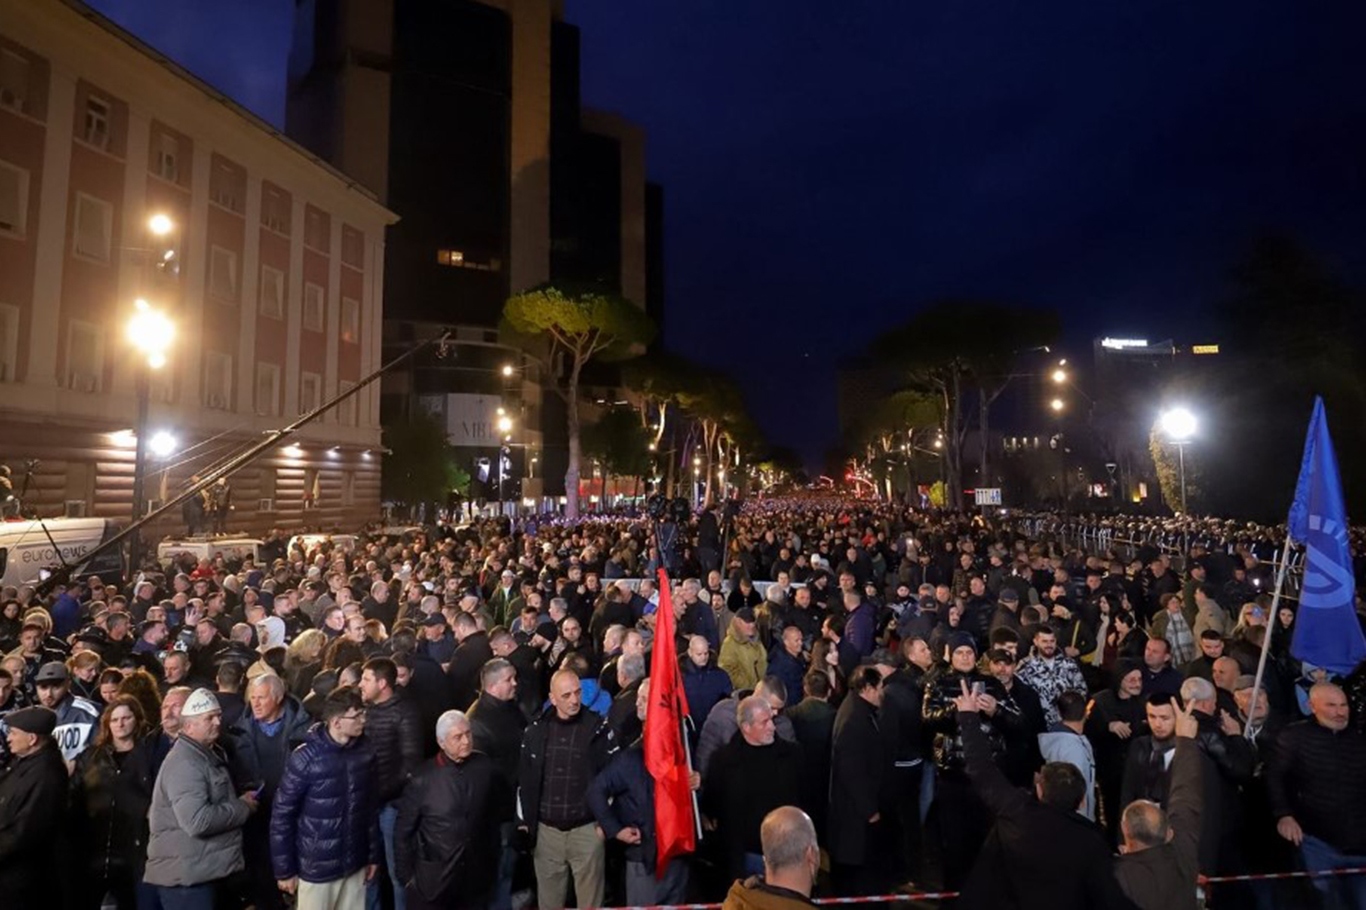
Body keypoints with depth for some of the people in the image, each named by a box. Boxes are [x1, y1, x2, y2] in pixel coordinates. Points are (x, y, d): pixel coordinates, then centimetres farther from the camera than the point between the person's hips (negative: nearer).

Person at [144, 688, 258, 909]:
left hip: (204, 872, 10)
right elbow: (198, 821, -29)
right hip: (186, 876, -10)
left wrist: (239, 802, 6)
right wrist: (243, 807, -16)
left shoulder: (209, 755, 14)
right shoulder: (185, 763, -20)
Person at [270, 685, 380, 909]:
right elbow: (282, 815, -8)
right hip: (316, 867, -3)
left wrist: (373, 855, 8)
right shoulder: (305, 758, -16)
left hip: (355, 864, 3)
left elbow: (372, 808, 3)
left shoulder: (366, 753, -5)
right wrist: (284, 869, -5)